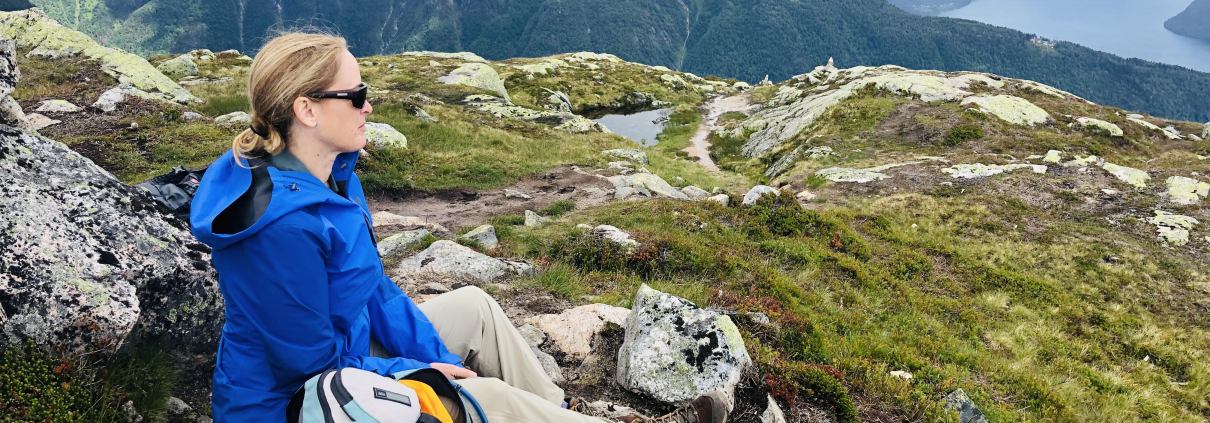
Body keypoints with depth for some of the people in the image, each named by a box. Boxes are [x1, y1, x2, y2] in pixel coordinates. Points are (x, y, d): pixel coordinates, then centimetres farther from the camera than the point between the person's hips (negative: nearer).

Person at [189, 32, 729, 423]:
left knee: (474, 306, 7)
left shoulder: (332, 174, -3)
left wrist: (437, 359, -2)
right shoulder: (282, 225, -33)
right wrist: (422, 374, -13)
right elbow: (317, 364, -26)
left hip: (343, 348, 9)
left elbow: (373, 287, 3)